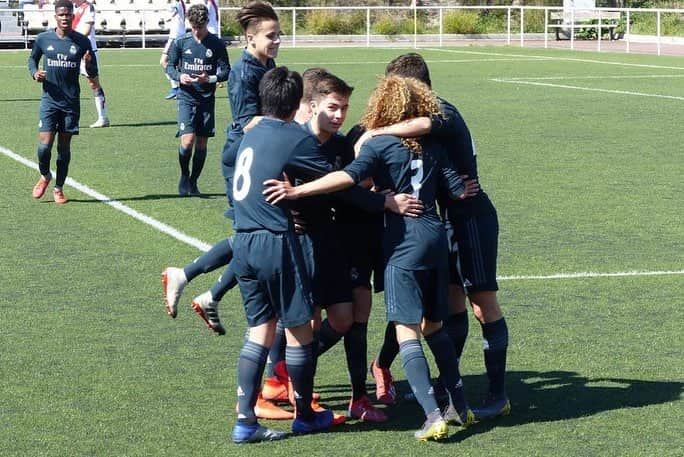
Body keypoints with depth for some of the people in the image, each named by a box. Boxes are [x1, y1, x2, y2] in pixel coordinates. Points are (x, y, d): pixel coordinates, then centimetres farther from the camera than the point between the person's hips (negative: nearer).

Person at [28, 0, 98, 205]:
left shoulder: (82, 42, 0)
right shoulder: (43, 39, 1)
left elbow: (93, 73, 6)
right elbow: (33, 59, 19)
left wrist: (89, 65, -18)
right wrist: (34, 73, -2)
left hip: (71, 102, 0)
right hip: (49, 100, 0)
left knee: (64, 147, 5)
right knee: (45, 145, -10)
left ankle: (58, 188, 19)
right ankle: (44, 176, 19)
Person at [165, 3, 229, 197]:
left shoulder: (216, 44, -1)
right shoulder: (180, 42, 0)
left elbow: (225, 71, 1)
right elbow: (170, 66, 9)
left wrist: (210, 79, -18)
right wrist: (179, 76, -12)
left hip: (207, 99, 1)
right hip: (186, 97, -1)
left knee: (202, 143, 5)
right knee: (188, 140, -14)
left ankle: (193, 182, 19)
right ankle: (184, 175, 10)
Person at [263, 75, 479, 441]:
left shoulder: (379, 145, -5)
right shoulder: (431, 145, 11)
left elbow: (349, 176, -22)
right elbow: (457, 188, 10)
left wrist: (297, 190, -27)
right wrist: (461, 191, 34)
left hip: (404, 244, -6)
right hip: (436, 236, 6)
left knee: (406, 331, -5)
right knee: (433, 326, 19)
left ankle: (433, 416, -14)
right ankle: (460, 406, 22)